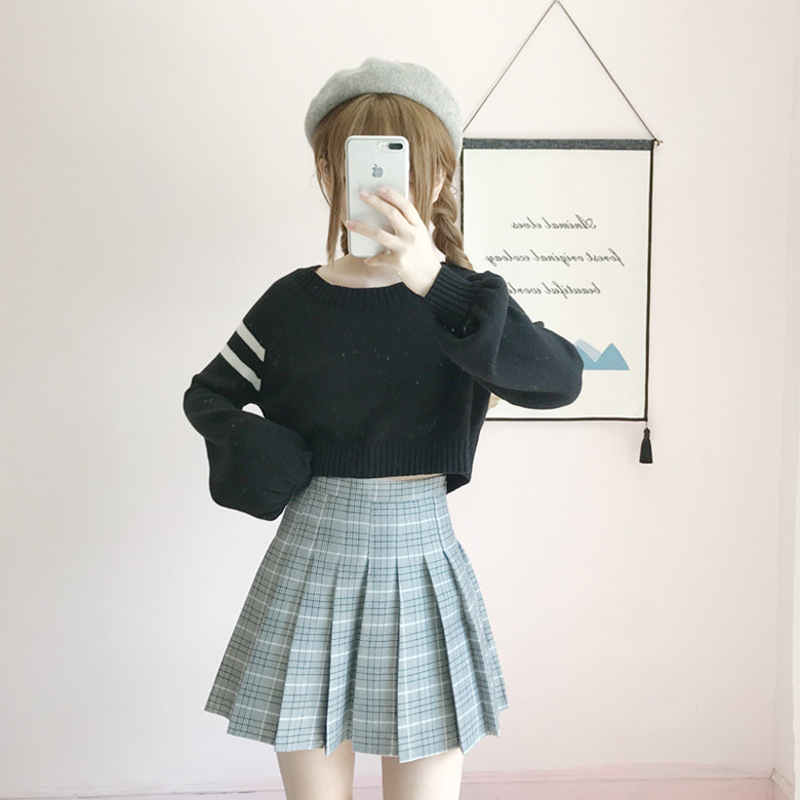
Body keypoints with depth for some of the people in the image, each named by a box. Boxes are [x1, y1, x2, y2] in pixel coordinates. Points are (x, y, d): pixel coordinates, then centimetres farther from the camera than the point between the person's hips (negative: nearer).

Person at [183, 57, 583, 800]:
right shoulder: (293, 302, -1)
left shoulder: (458, 299, -5)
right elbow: (207, 394, 14)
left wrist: (435, 279, -36)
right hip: (310, 568, 1)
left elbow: (559, 380, -25)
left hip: (421, 568, -1)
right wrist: (245, 447, -8)